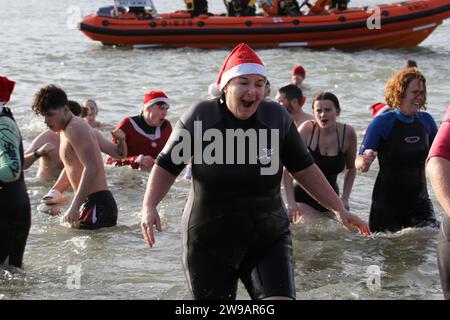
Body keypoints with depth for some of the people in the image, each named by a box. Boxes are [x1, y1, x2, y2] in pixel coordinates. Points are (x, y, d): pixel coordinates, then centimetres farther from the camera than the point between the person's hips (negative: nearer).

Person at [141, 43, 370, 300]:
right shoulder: (200, 117, -9)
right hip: (209, 243, 0)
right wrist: (149, 207, -13)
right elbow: (167, 165, 1)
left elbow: (303, 168, 7)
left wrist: (339, 209, 5)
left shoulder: (277, 118, -4)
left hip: (268, 240, 1)